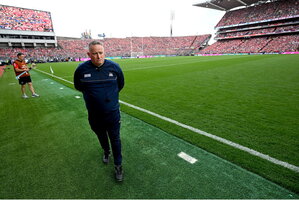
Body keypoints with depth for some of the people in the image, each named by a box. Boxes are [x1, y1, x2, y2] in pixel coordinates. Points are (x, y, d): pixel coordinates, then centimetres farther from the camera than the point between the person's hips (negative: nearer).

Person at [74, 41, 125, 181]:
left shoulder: (114, 67, -10)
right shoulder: (82, 69, -11)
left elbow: (121, 84, 7)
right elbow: (78, 86, 10)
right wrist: (91, 94, 8)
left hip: (113, 113, -1)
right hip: (94, 114, 2)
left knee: (115, 139, 9)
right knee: (101, 136, 25)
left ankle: (118, 165, 29)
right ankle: (106, 151, 56)